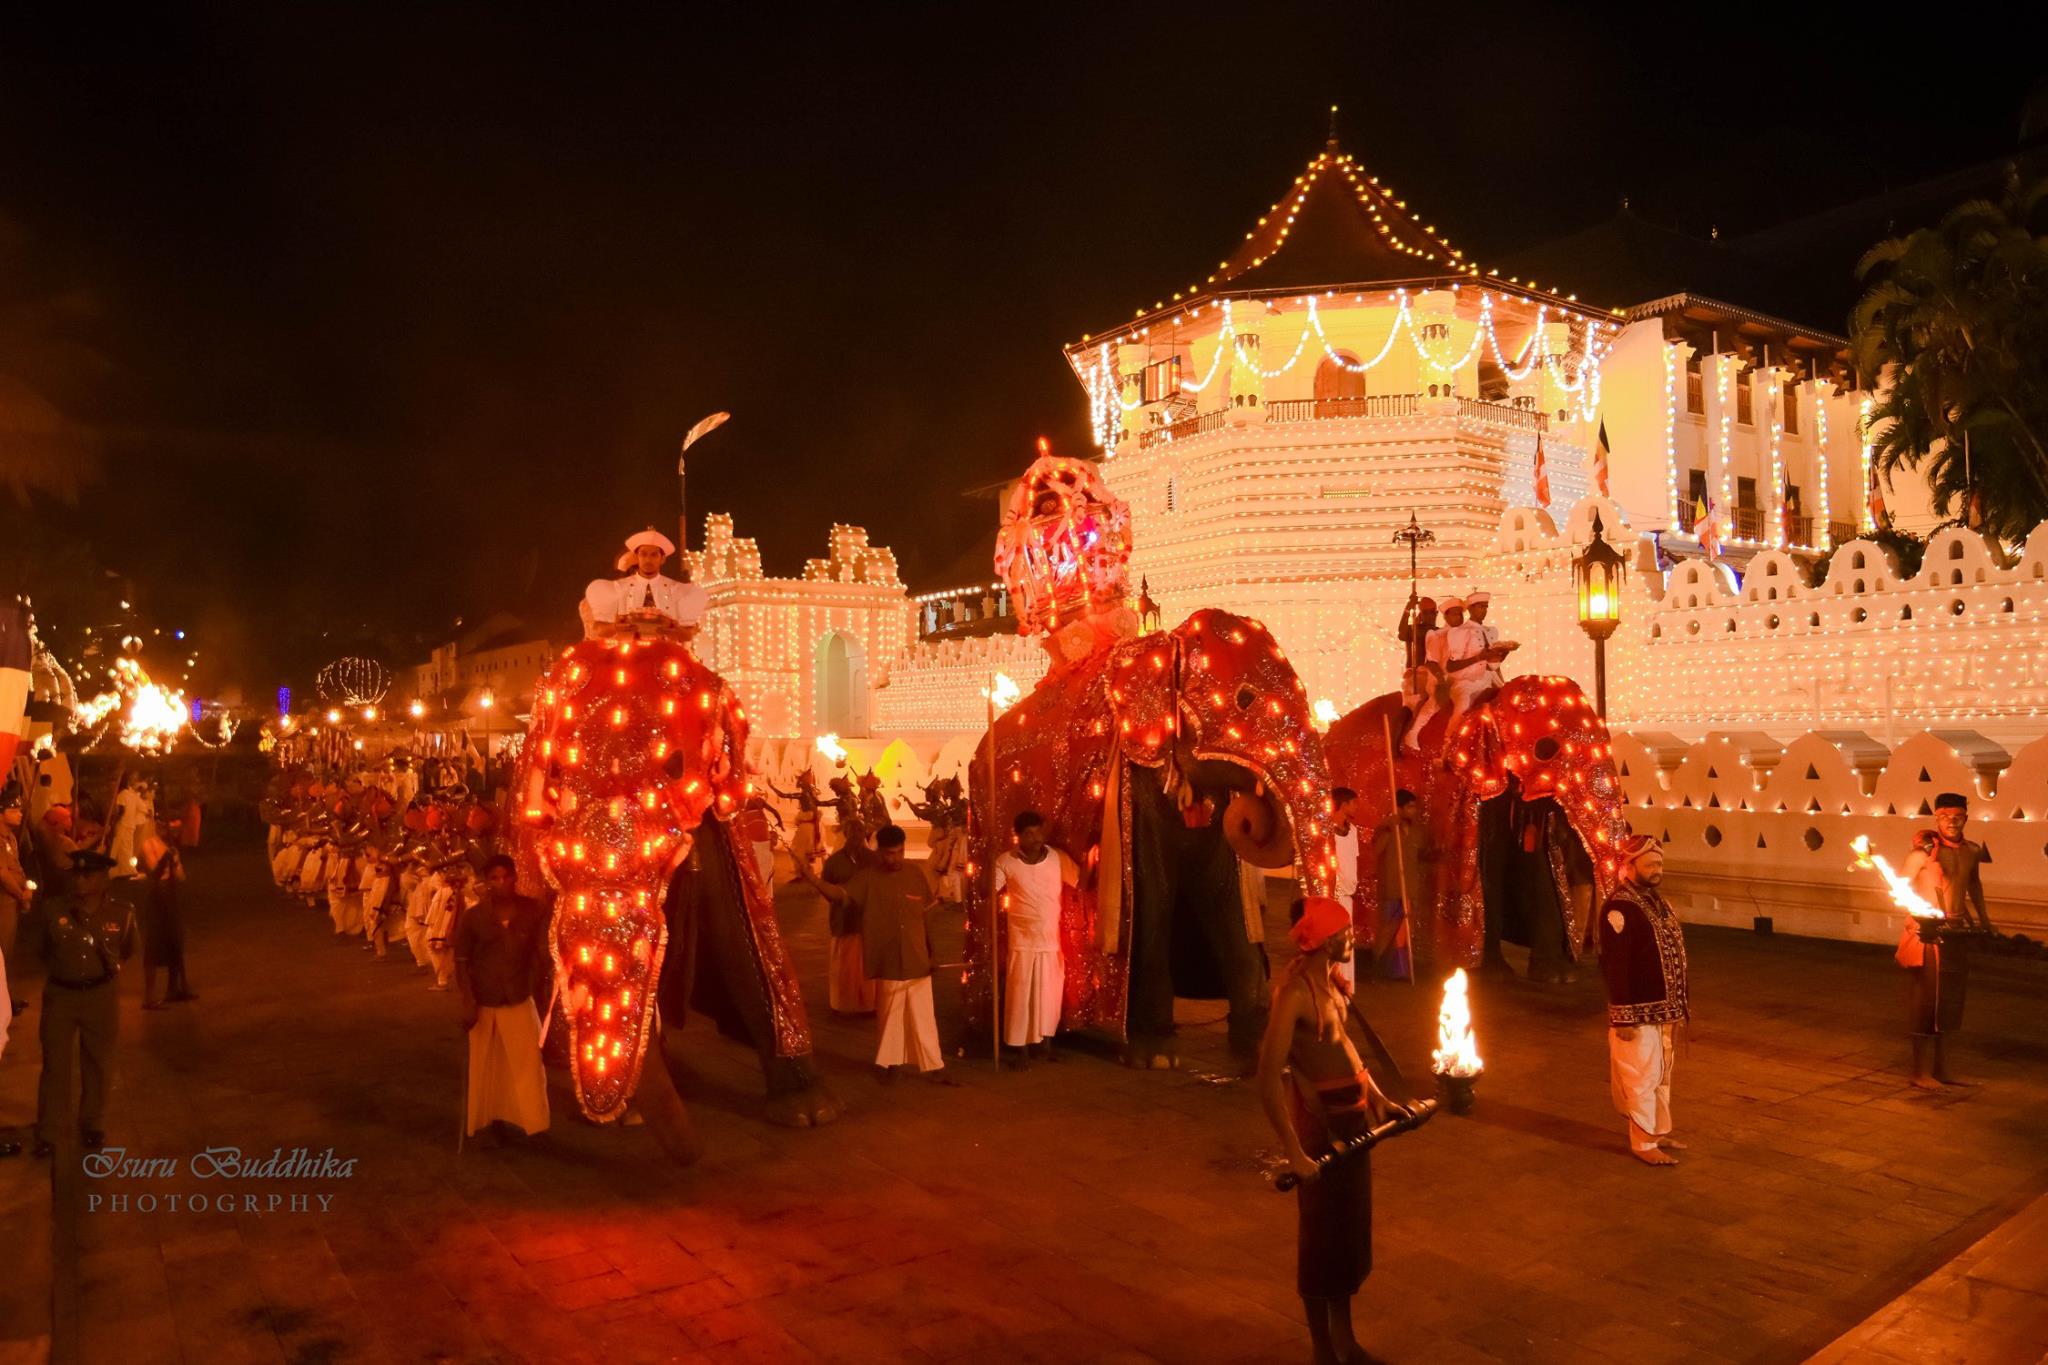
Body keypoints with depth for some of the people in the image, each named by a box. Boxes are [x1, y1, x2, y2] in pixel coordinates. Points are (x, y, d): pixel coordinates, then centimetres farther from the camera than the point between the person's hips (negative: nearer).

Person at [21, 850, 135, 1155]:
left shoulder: (120, 915, -9)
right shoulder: (50, 909, -11)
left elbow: (127, 950, 11)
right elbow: (34, 947, 6)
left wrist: (114, 966, 1)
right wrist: (57, 966, 4)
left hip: (101, 996, 0)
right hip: (59, 994, 0)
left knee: (98, 1064, 11)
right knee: (55, 1064, 6)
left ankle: (92, 1125, 27)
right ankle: (46, 1132, 17)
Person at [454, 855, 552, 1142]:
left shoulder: (533, 911, -9)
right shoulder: (473, 916, -11)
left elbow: (541, 952, 2)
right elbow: (461, 961, -7)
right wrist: (467, 1001, -13)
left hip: (520, 999, 1)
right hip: (483, 1001, -1)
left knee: (527, 1061, 6)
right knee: (482, 1064, 14)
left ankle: (529, 1120, 20)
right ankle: (481, 1119, 30)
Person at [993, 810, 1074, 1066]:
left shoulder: (1059, 858, -3)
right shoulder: (1005, 861, -7)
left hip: (1053, 941, 2)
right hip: (1022, 942, -2)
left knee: (1049, 996, 11)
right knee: (1021, 997, 4)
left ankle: (1045, 1046, 27)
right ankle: (1023, 1050, 15)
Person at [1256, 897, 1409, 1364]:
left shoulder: (1329, 979, 2)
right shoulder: (1295, 992, -25)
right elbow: (1268, 1081, -28)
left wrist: (1379, 1099, 17)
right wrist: (1295, 1153, -27)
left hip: (1352, 1115, 9)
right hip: (1320, 1121, -8)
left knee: (1352, 1228, 20)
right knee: (1321, 1232, 8)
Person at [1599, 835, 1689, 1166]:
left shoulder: (1657, 901, 11)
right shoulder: (1619, 908, -19)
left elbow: (1671, 955, 17)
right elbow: (1615, 966, -22)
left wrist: (1678, 1003, 17)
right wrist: (1623, 1016, -22)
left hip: (1661, 1009, 9)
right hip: (1637, 1012, -9)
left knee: (1661, 1073, 20)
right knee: (1641, 1077, 0)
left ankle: (1659, 1132, 33)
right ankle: (1643, 1144, 10)